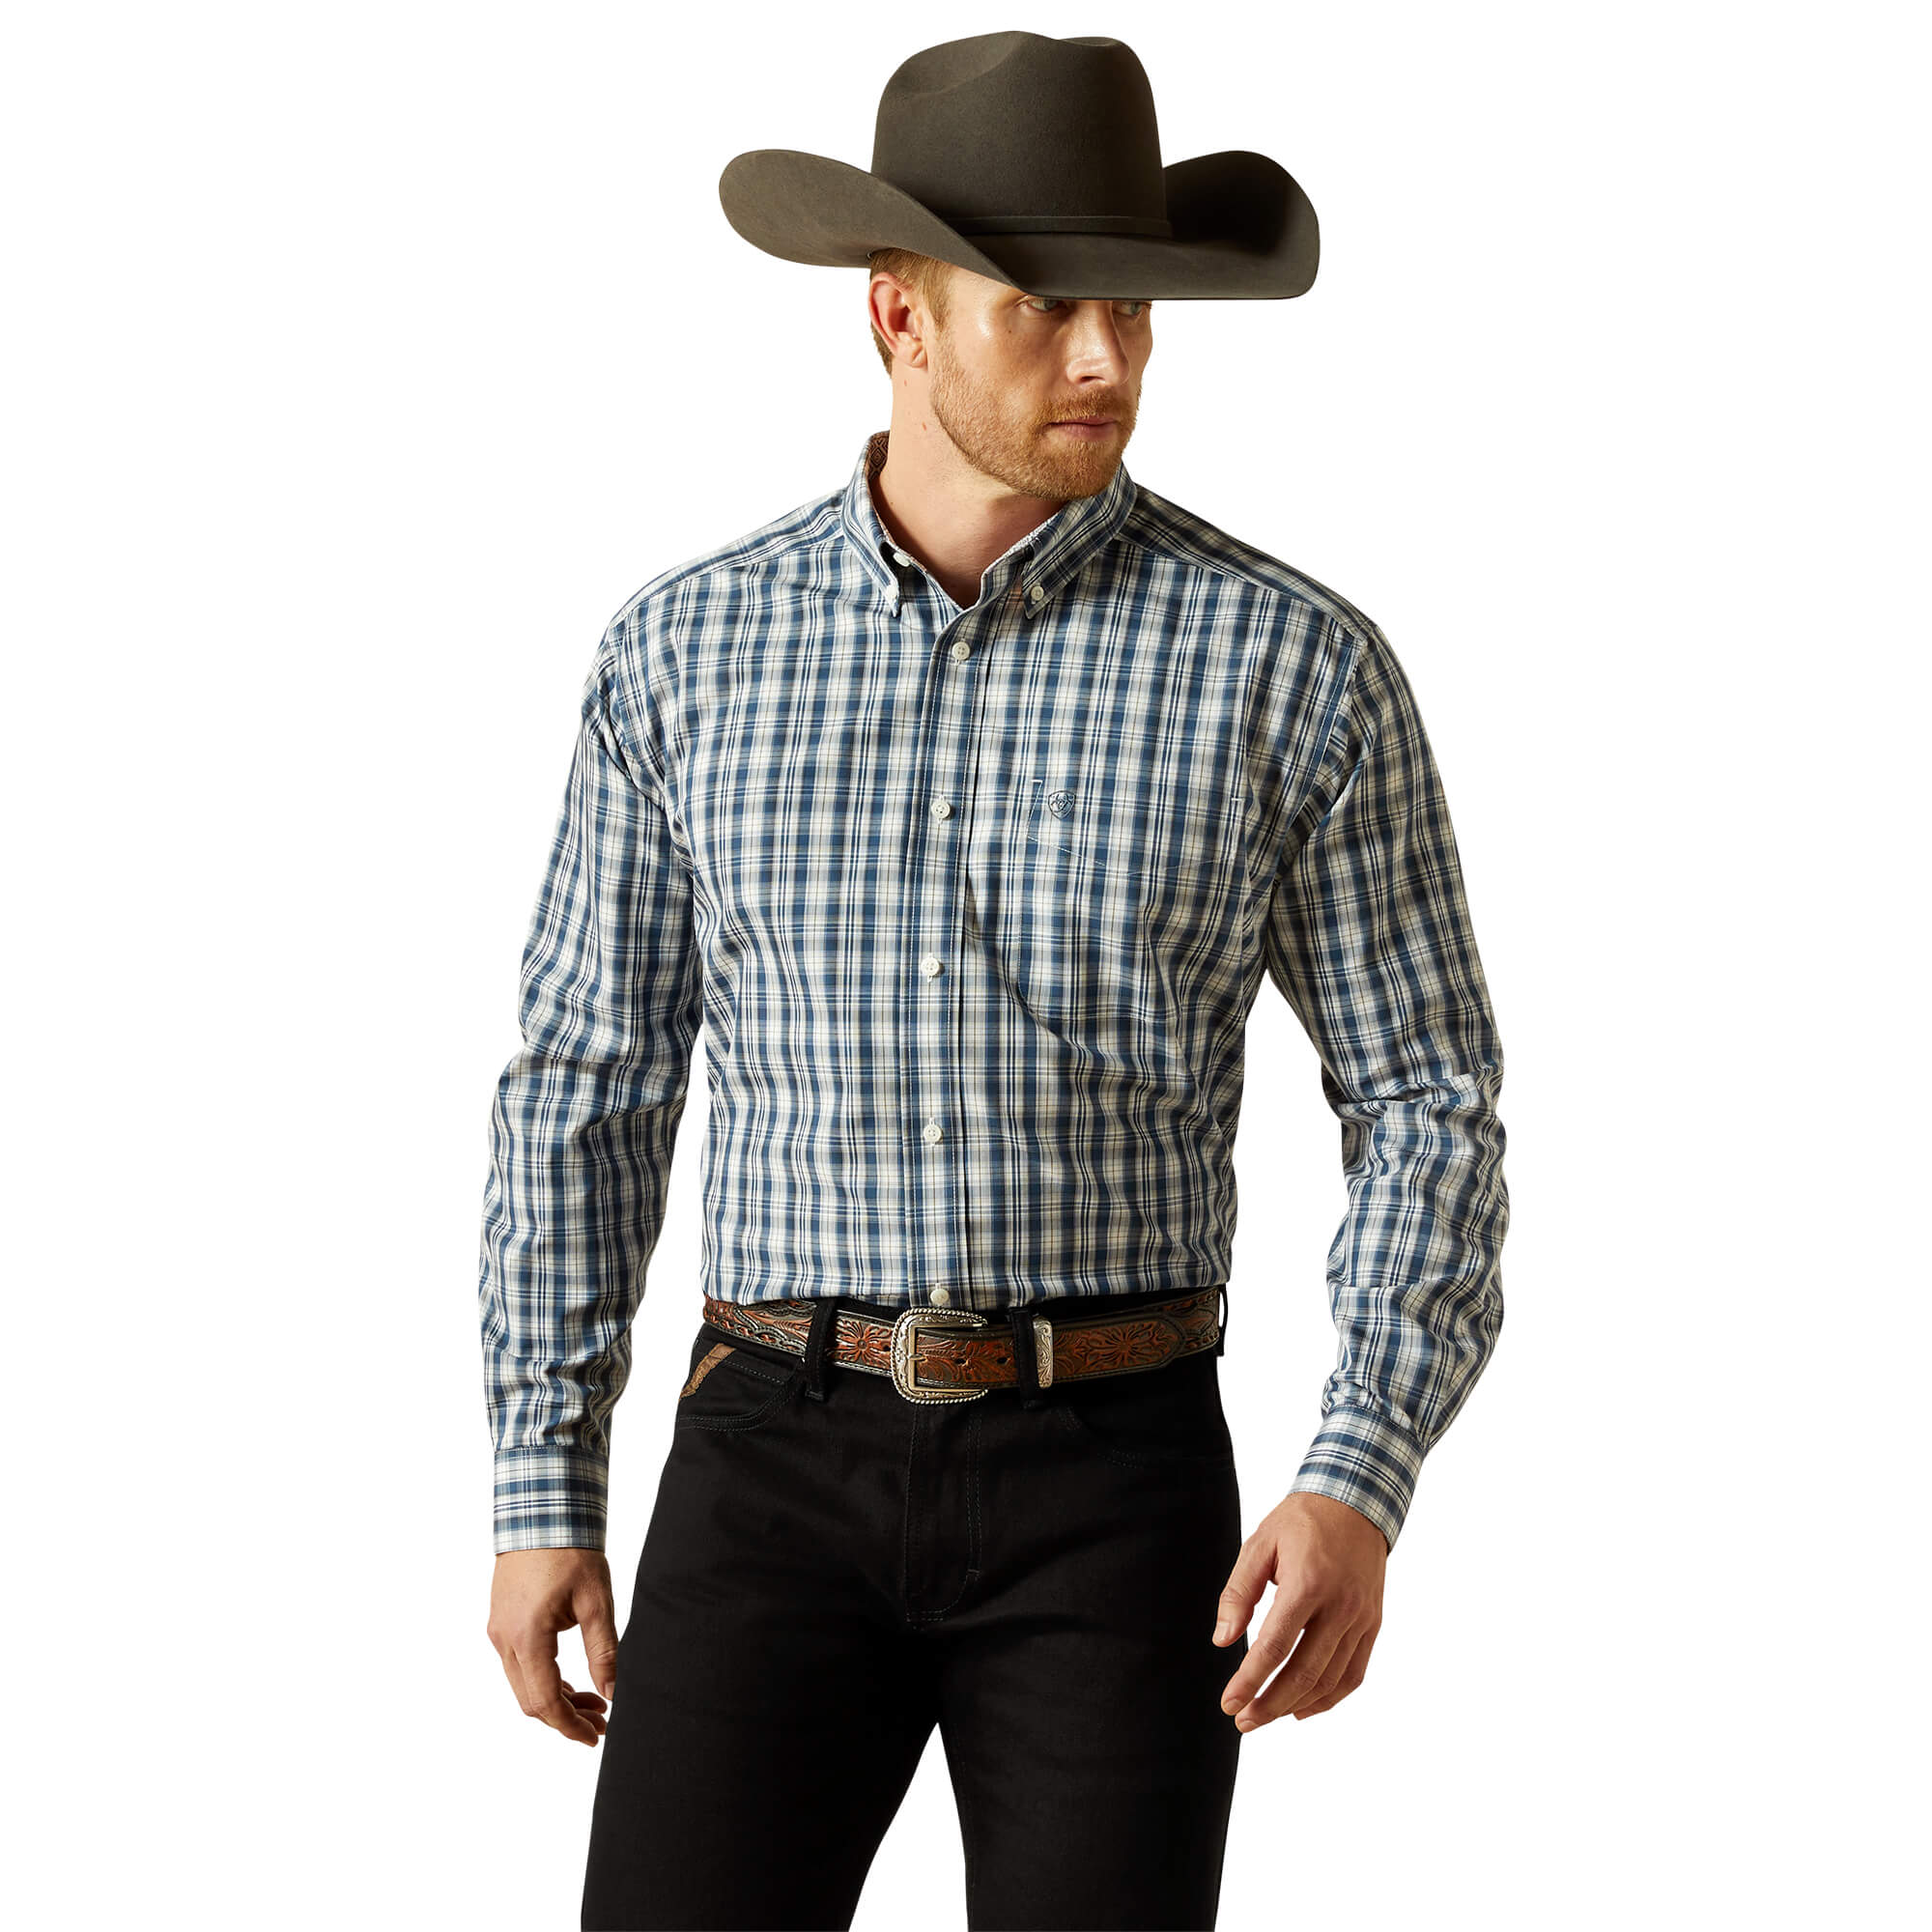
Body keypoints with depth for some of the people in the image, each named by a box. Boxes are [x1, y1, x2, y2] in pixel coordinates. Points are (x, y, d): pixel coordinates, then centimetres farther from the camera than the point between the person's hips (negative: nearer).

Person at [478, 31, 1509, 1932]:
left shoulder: (1294, 665, -3)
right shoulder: (687, 648, 3)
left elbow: (1427, 1108, 0)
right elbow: (586, 1083, 10)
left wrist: (1361, 1494, -14)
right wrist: (539, 1499, 5)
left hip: (1116, 1489, -1)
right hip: (775, 1479, 1)